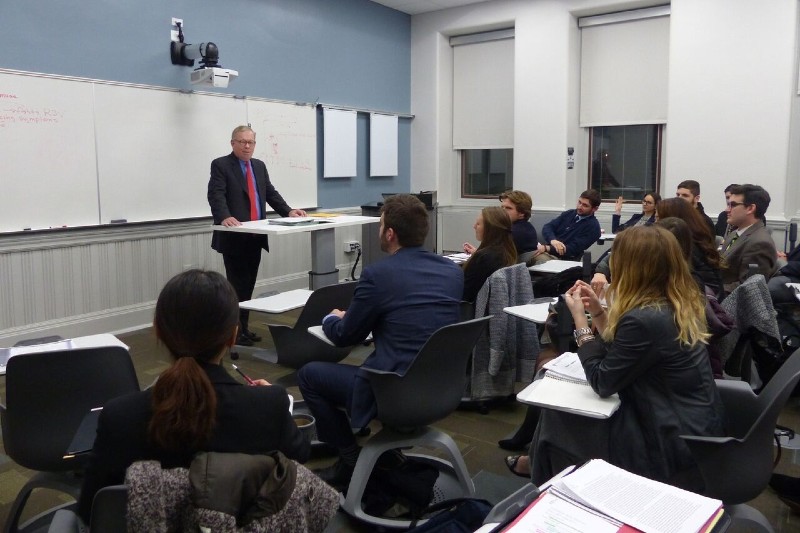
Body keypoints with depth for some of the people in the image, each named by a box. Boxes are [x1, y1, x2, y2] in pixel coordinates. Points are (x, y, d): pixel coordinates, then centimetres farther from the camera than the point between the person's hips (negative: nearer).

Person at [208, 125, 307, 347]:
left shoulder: (259, 166, 15)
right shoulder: (220, 165, -5)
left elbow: (271, 193, 15)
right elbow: (216, 195, -18)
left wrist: (288, 211, 1)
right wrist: (225, 217, -35)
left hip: (255, 236, 6)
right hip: (234, 236, -6)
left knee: (248, 284, 11)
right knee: (237, 285, -3)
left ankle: (243, 328, 21)